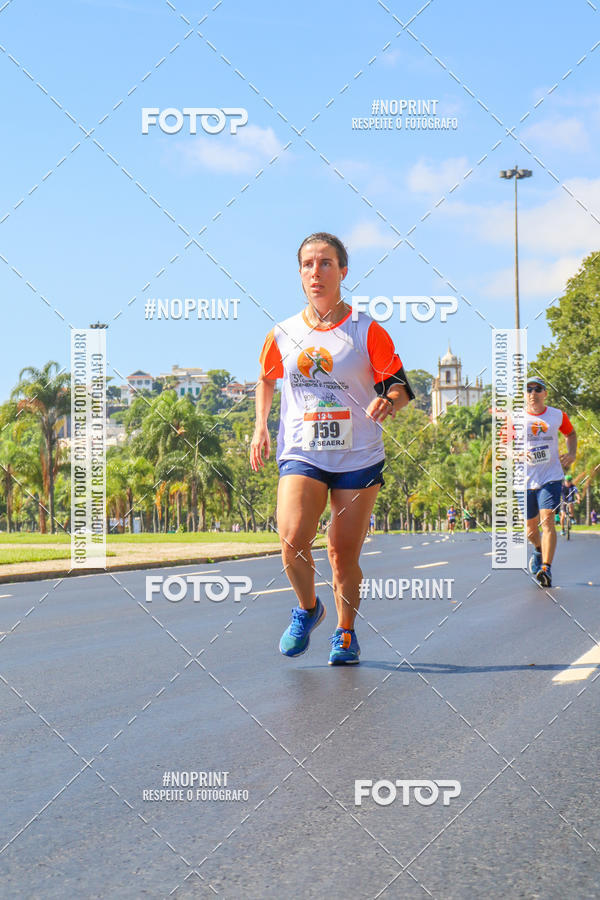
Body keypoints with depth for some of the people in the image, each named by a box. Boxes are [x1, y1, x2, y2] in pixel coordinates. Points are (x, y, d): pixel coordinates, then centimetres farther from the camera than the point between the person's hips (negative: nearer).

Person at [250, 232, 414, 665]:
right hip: (301, 454, 1)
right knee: (293, 538, -18)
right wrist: (261, 427, 13)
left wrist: (389, 401, -25)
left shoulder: (367, 331, -4)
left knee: (345, 553, 2)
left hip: (359, 458, -1)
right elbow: (266, 378, 23)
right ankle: (308, 608, 11)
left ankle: (345, 633, 26)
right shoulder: (283, 334, 4)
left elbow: (400, 385, -3)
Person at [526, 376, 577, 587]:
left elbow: (571, 434, 22)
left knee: (547, 520, -19)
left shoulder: (558, 416, 3)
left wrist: (572, 454, 4)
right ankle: (539, 550, 44)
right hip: (525, 480, 1)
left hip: (551, 477, -1)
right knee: (530, 527, 11)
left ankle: (546, 568, -23)